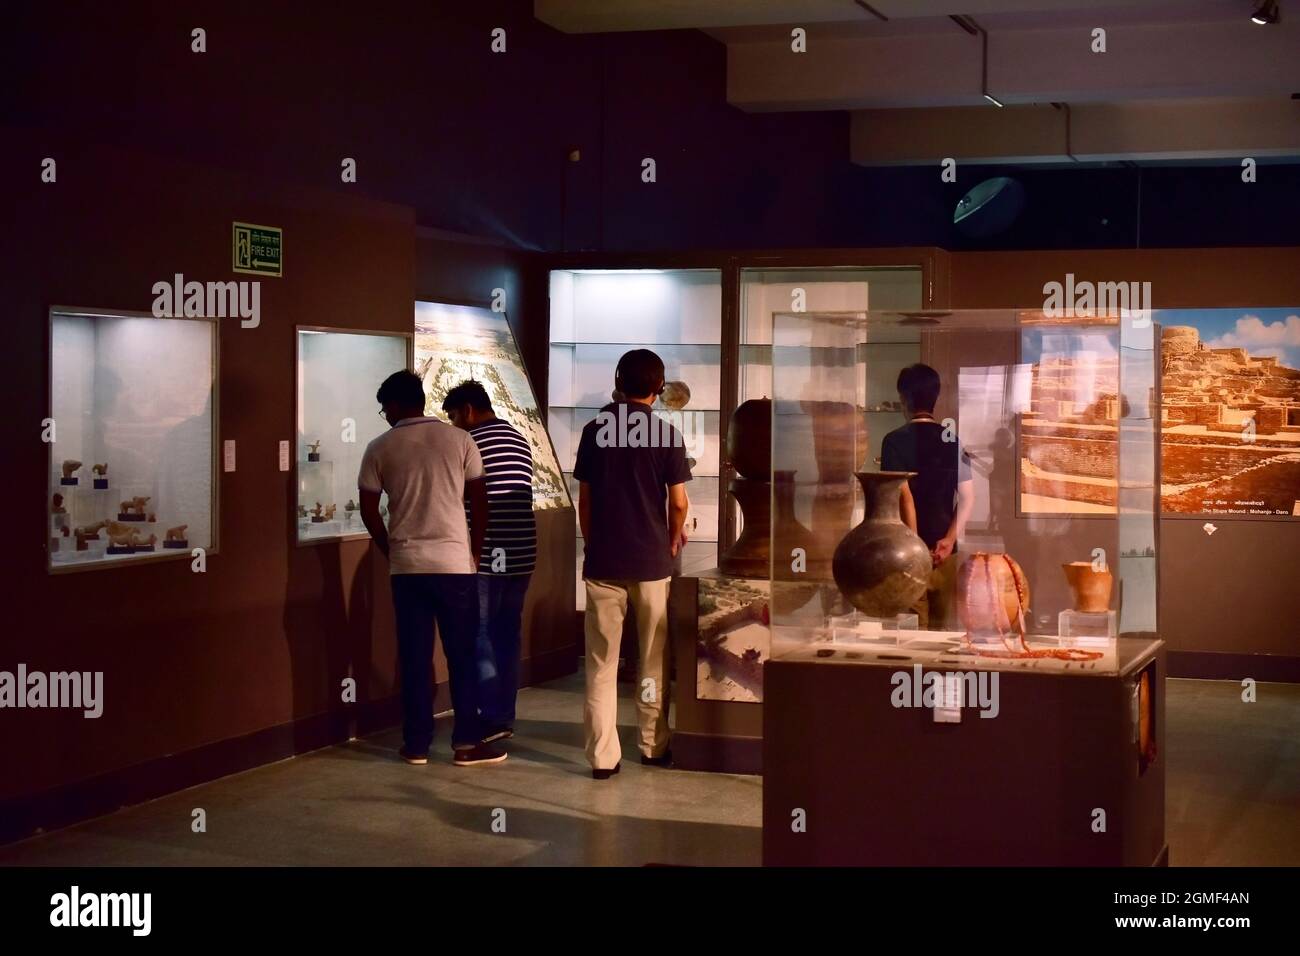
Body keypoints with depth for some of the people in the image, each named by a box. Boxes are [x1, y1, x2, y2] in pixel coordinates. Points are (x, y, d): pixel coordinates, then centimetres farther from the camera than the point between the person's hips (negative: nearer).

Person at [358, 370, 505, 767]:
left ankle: (417, 744, 10)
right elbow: (480, 502, 2)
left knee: (414, 657, 6)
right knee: (463, 655, 5)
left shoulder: (380, 448, 2)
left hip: (407, 566, 1)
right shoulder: (459, 440, 0)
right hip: (455, 562, -1)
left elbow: (369, 510, 5)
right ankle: (467, 743, 6)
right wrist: (475, 551, 14)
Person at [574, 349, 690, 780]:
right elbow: (678, 503, -5)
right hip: (651, 561, -1)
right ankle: (654, 746, 21)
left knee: (601, 663, 4)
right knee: (653, 662, 13)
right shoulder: (666, 434, -5)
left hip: (603, 561, 1)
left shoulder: (595, 430, 1)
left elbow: (584, 500, 4)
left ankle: (603, 756, 1)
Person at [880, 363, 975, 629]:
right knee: (941, 627, 9)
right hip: (945, 552, 4)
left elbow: (904, 496, -13)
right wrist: (949, 540, -3)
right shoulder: (953, 440, 7)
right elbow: (968, 497, 2)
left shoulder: (896, 441, -6)